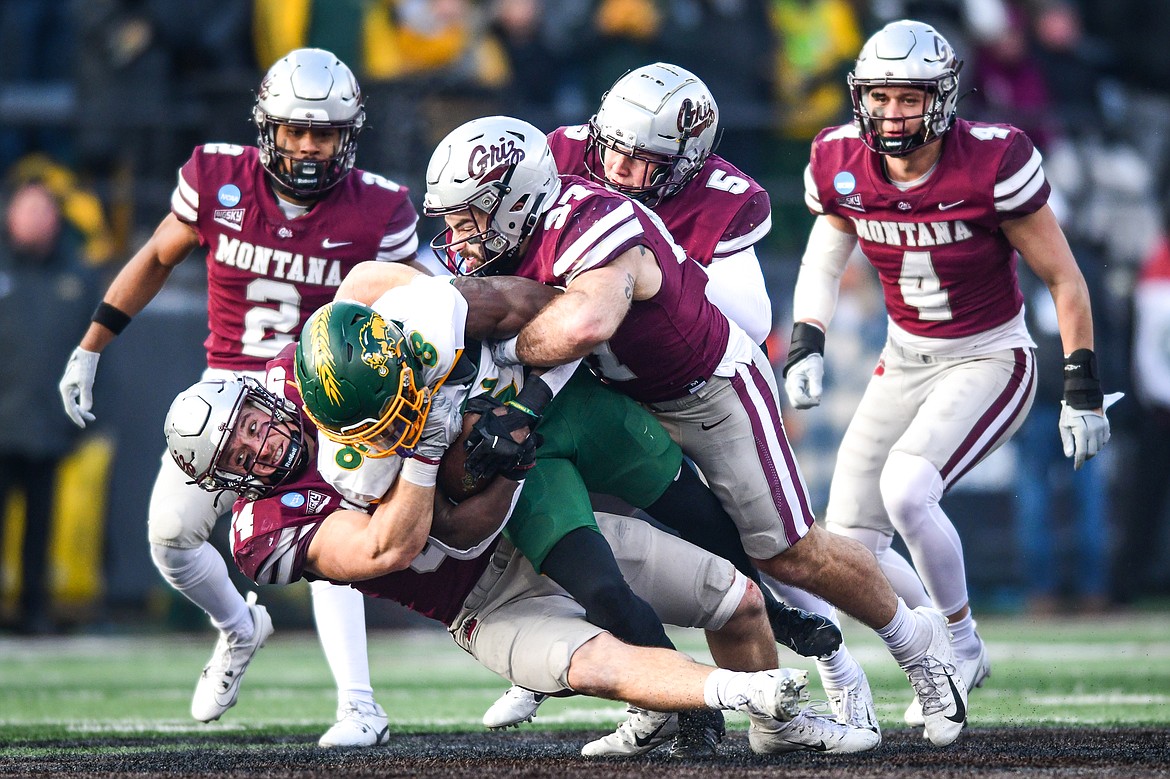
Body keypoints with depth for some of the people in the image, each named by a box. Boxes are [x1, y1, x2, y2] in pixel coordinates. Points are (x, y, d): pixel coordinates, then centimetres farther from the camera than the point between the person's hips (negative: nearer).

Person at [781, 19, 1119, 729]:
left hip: (991, 361, -6)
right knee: (849, 543, -1)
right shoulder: (844, 166, -9)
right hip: (907, 363, 6)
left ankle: (960, 644, -3)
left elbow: (1064, 279, -12)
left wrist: (1084, 393, -11)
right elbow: (825, 259, 11)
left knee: (906, 489, -28)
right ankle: (953, 660, 22)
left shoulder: (992, 164, -22)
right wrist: (806, 346, -5)